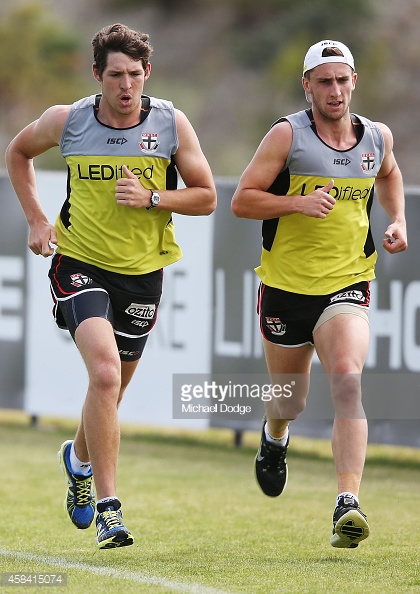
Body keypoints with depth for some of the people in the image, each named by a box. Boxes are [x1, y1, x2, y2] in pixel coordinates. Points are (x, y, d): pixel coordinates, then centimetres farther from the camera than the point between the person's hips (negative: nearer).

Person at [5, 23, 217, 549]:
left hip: (142, 273, 3)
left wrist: (152, 198, -17)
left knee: (111, 388, 15)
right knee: (105, 373, -23)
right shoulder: (66, 121, -6)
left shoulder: (171, 124, -6)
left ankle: (79, 457, 50)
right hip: (80, 264, -3)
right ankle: (107, 507, -21)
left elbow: (206, 197, 0)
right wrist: (36, 220, 5)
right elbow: (17, 153, 14)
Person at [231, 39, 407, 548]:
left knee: (348, 382, -24)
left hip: (346, 285, 1)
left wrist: (397, 221, 12)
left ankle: (347, 506, -31)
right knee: (289, 400, 15)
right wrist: (300, 203, -23)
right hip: (286, 286, -1)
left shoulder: (377, 137, 4)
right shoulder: (287, 135, -8)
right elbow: (241, 201, -9)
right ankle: (274, 437, 54)